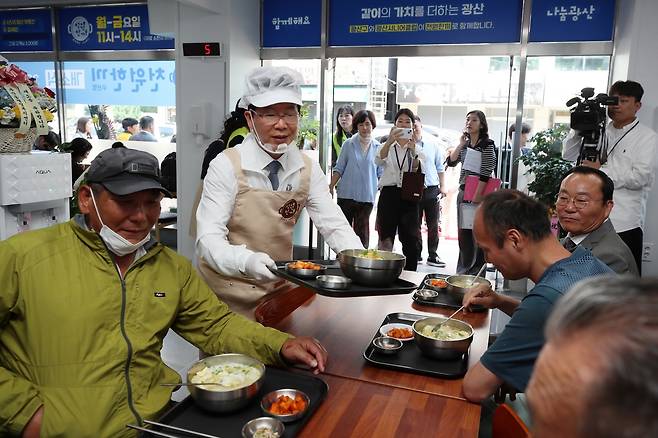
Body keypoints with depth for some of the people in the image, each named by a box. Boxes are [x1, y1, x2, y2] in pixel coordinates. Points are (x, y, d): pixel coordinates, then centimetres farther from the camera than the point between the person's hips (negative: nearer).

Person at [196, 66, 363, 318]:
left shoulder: (308, 169, -3)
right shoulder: (226, 166, -16)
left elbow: (334, 226, -7)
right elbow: (208, 238, -23)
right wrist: (246, 262, -43)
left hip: (279, 287, 4)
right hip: (229, 290, -4)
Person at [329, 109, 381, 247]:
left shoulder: (378, 147, 5)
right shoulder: (348, 144, 3)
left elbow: (380, 173, 9)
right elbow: (339, 168, 6)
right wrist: (331, 187, -3)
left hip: (367, 196, 0)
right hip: (346, 194, 0)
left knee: (362, 230, 2)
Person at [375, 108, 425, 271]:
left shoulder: (417, 149, 11)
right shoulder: (386, 146, 10)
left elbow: (420, 171, -8)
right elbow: (379, 161, -14)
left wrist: (413, 153, -29)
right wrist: (389, 141, -32)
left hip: (409, 196, 0)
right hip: (389, 194, 0)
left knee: (411, 239, -5)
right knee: (386, 238, 4)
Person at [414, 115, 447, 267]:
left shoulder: (432, 145, 8)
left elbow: (439, 167, 13)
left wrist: (442, 187, 8)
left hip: (432, 189, 2)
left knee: (433, 225, 5)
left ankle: (432, 256, 14)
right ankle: (416, 255, 18)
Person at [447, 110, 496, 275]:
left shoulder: (487, 144, -7)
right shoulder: (465, 144, 14)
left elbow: (485, 173, -14)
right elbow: (451, 162, 6)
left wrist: (478, 195, -19)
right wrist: (460, 144, -1)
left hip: (477, 194, -7)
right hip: (463, 193, 7)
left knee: (477, 235, -5)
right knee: (463, 235, 12)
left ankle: (475, 272, 4)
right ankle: (462, 272, 23)